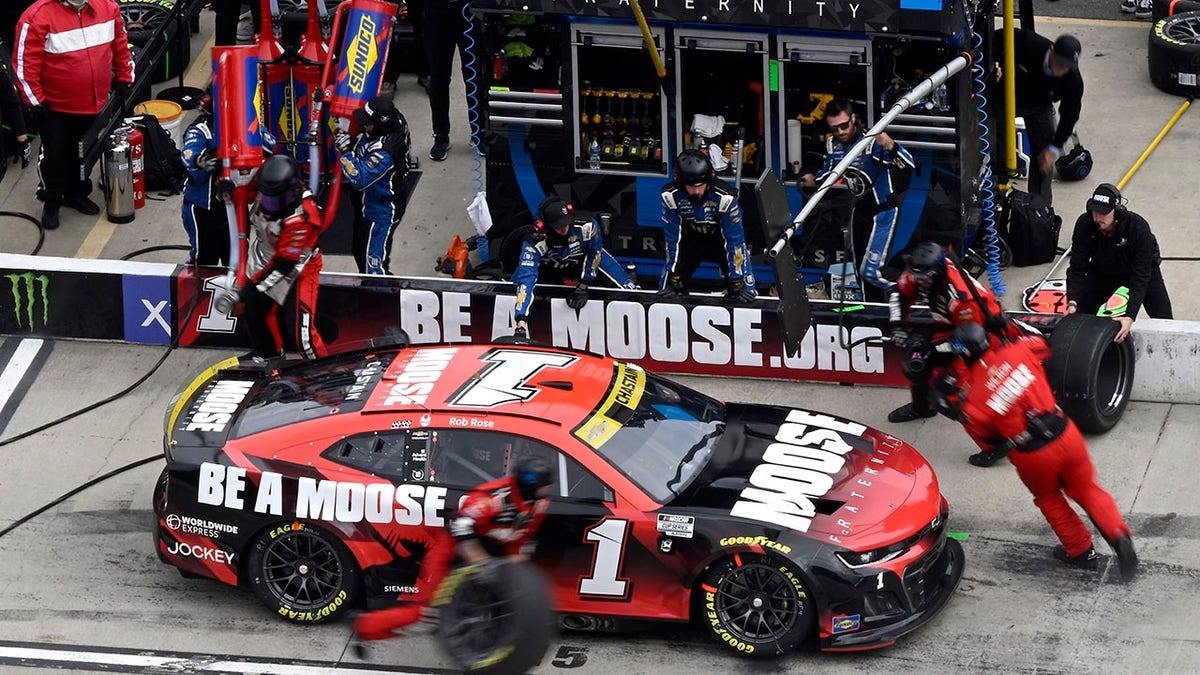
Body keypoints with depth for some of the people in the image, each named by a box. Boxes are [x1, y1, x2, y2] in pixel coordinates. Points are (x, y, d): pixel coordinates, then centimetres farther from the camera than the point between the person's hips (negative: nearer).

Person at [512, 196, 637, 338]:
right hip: (548, 270, 0)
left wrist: (583, 286, -19)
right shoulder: (534, 244, -42)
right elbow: (526, 279, -47)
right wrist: (521, 321, -57)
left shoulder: (587, 228, -40)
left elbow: (594, 253, -18)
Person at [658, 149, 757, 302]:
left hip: (721, 240, -2)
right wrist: (673, 277, -19)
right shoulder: (670, 196, -28)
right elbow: (672, 238, -18)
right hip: (690, 240, 2)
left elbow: (735, 241, -28)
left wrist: (738, 282, -29)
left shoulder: (725, 197, -35)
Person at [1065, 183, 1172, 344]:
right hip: (1102, 271, 2)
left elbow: (1140, 277, -37)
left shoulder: (1138, 227, -37)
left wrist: (1130, 317, -46)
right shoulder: (1084, 224, -29)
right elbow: (1077, 268, -24)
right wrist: (1072, 302, -40)